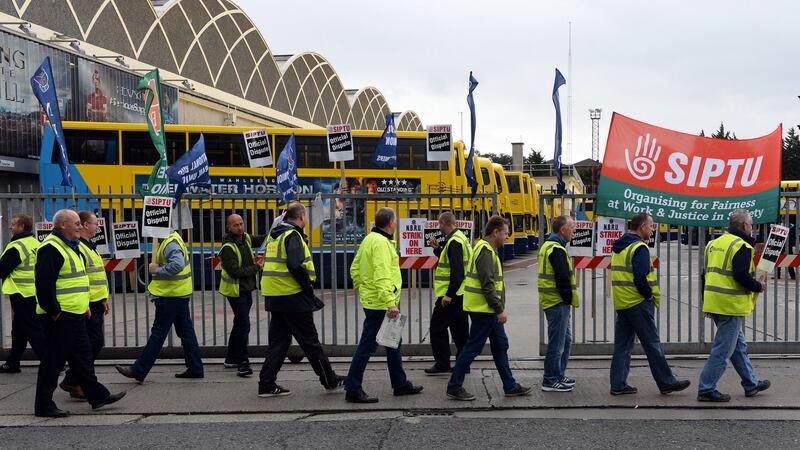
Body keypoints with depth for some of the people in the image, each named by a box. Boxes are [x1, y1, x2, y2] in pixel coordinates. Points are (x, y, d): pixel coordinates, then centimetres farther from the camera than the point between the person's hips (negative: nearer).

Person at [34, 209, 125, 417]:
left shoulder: (71, 246, 18)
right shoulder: (51, 248, -16)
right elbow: (44, 283, -23)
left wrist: (83, 305, 21)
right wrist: (54, 312, -22)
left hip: (75, 315, 10)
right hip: (59, 316, -10)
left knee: (82, 357, 15)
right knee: (53, 361, -2)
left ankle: (97, 395, 22)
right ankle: (43, 406, 8)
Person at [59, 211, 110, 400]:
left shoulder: (89, 247, 20)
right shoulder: (77, 248, -14)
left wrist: (104, 300, 25)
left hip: (95, 304, 10)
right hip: (87, 305, -10)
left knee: (95, 343, 12)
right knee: (95, 342, -8)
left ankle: (72, 381, 21)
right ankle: (73, 383, 1)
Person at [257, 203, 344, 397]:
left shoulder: (274, 236, 16)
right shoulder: (293, 235, -12)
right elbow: (295, 266, -24)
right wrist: (309, 288, -15)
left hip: (274, 297, 8)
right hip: (293, 296, -8)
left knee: (278, 341, 13)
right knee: (309, 340, 1)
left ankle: (267, 384, 11)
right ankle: (330, 381, 13)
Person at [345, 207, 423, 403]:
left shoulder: (369, 239, 12)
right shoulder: (381, 242, -18)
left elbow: (355, 268, 17)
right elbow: (382, 276, -26)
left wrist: (361, 288, 23)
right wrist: (390, 303, -29)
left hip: (370, 299, 11)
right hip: (380, 303, -11)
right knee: (367, 345, -5)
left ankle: (400, 383, 29)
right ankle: (353, 389, 0)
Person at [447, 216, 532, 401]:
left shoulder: (487, 249, 16)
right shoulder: (485, 250, -17)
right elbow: (487, 285, -23)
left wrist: (498, 308, 19)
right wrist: (499, 309, -19)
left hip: (489, 310, 11)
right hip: (483, 309, -11)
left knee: (501, 345, 14)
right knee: (473, 347, -4)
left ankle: (510, 386, 22)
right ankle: (454, 387, 5)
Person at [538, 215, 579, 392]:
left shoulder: (548, 246, 16)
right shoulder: (557, 250, -18)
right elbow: (563, 278, -22)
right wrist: (569, 299, -12)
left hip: (551, 301, 11)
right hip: (558, 303, -11)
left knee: (565, 340, 19)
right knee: (557, 343, -3)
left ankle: (558, 376, 27)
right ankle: (550, 381, 3)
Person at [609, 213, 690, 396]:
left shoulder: (618, 247, 14)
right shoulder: (639, 248, -14)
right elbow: (641, 278, -23)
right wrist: (651, 296, -7)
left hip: (620, 303, 8)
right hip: (638, 304, -8)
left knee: (622, 345, 9)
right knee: (652, 344, 1)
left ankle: (618, 385, 10)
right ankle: (666, 382, 9)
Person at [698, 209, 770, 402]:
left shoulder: (714, 243, 14)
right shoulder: (741, 246, -13)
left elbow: (707, 274, 17)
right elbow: (741, 276, -23)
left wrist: (707, 304, 21)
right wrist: (759, 286, -4)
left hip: (714, 303, 9)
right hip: (731, 306, -9)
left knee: (739, 345, 20)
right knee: (723, 349, -3)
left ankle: (751, 384, 32)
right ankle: (706, 389, 0)